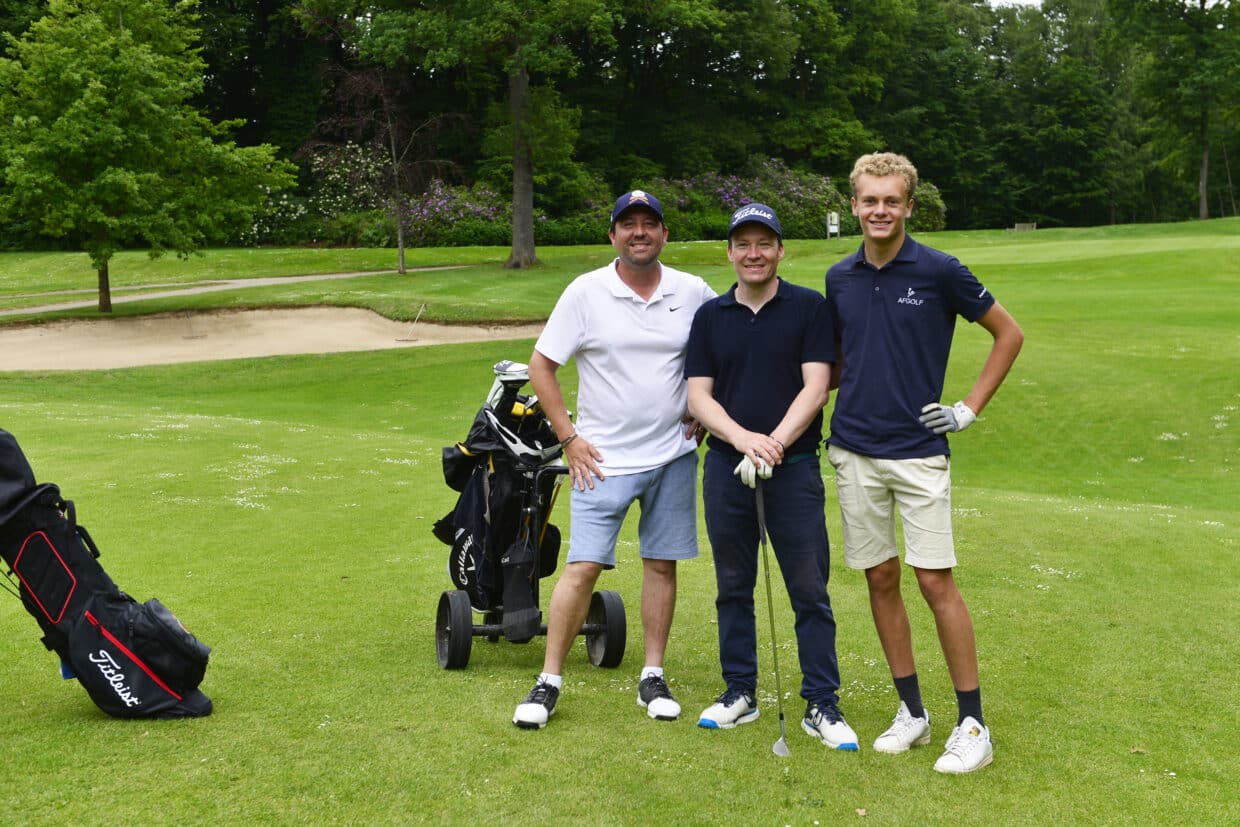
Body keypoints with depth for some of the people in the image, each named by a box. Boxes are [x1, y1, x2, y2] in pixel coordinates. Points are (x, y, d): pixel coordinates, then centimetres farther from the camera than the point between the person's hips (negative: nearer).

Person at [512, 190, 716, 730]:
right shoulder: (586, 292, -5)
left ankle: (653, 678, 21)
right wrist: (569, 437, -6)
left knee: (662, 563, 8)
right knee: (582, 567, -6)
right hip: (604, 458, -2)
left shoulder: (693, 293, 2)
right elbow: (541, 365, -1)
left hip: (673, 456, 3)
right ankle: (549, 682, 6)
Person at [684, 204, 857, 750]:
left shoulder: (809, 307, 1)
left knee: (810, 591, 0)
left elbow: (816, 387, -7)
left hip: (794, 468, -3)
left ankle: (821, 705, 9)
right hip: (726, 467, 3)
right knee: (733, 587, 11)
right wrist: (744, 439, -15)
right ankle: (739, 692, 24)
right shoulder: (710, 316, 8)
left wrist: (775, 443, -20)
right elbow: (698, 396, 2)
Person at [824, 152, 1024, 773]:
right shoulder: (839, 279, 7)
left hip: (919, 450, -4)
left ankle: (972, 723, 7)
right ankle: (911, 711, 20)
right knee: (881, 579, 8)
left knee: (935, 581, -5)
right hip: (854, 450, 4)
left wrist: (971, 408, -2)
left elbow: (1008, 333, 3)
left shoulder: (938, 271, -6)